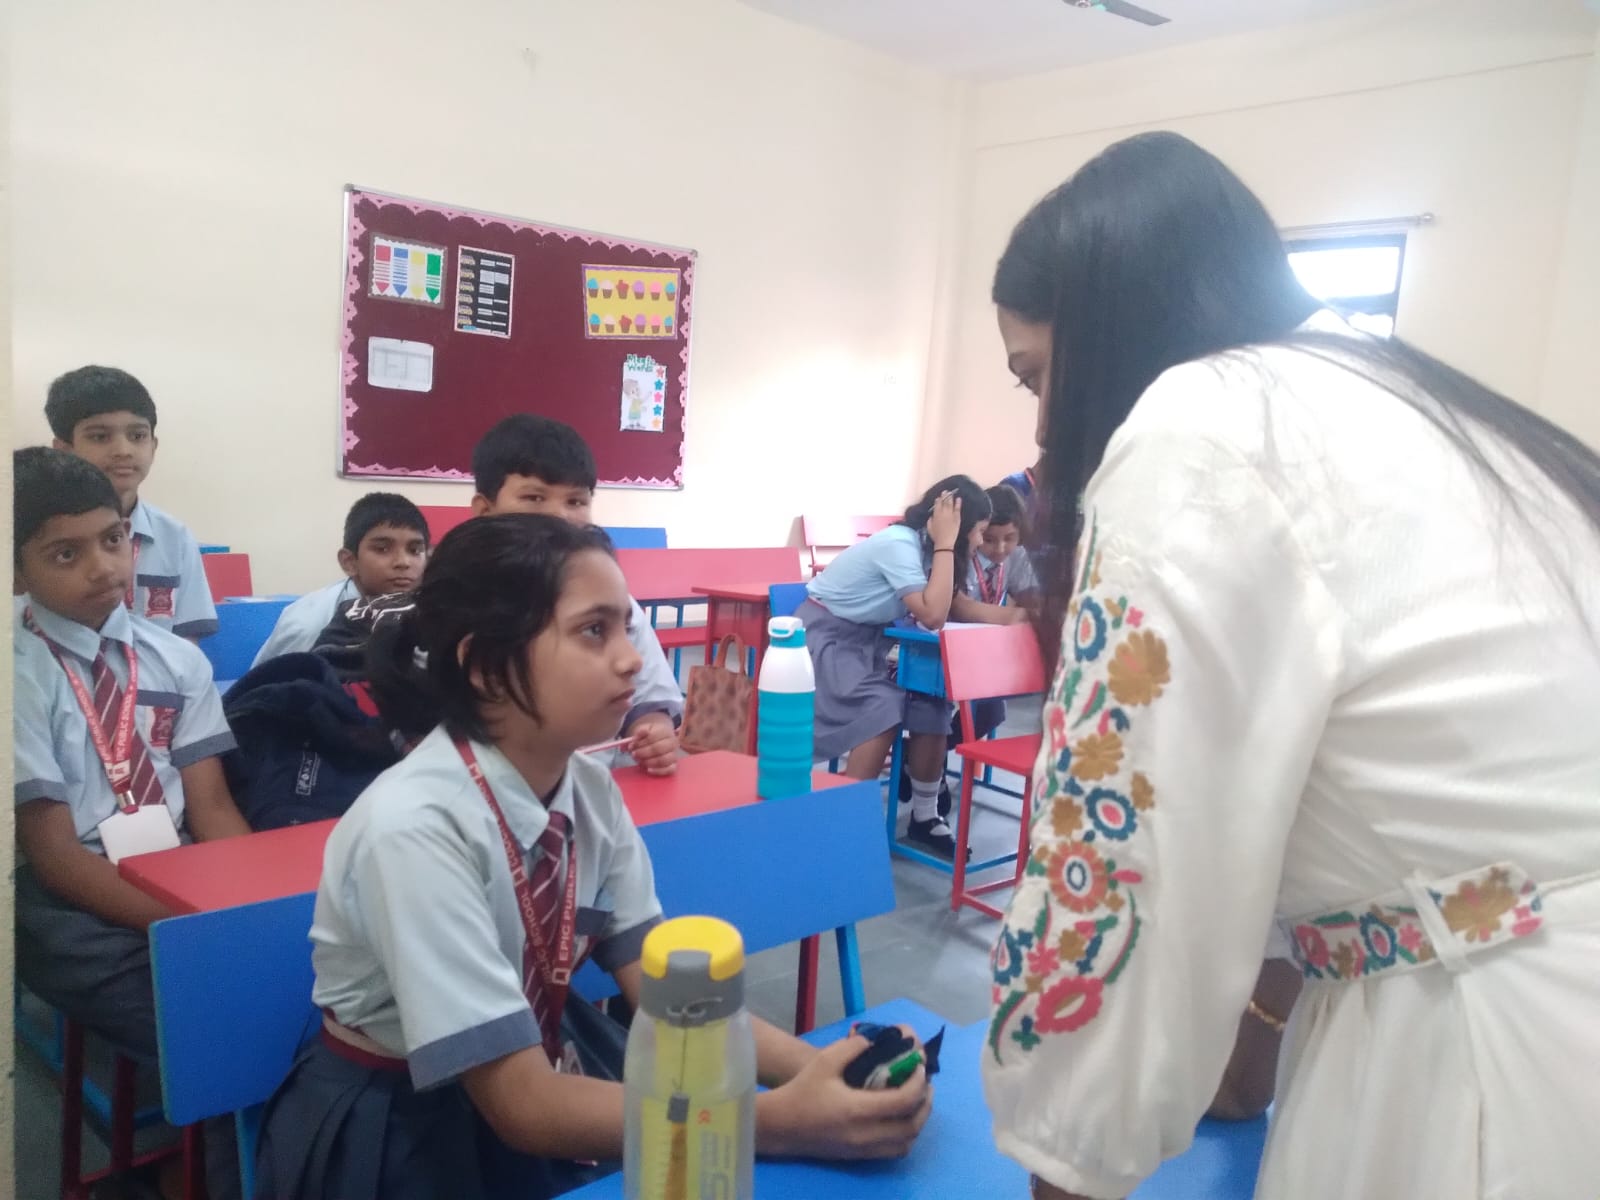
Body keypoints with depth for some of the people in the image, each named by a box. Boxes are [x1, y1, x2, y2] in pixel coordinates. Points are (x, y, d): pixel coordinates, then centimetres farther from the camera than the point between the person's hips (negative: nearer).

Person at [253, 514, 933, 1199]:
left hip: (539, 1082, 5)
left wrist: (815, 1067, -22)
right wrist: (781, 1122, -30)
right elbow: (520, 1104, -26)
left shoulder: (591, 789, -7)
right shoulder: (415, 827, -27)